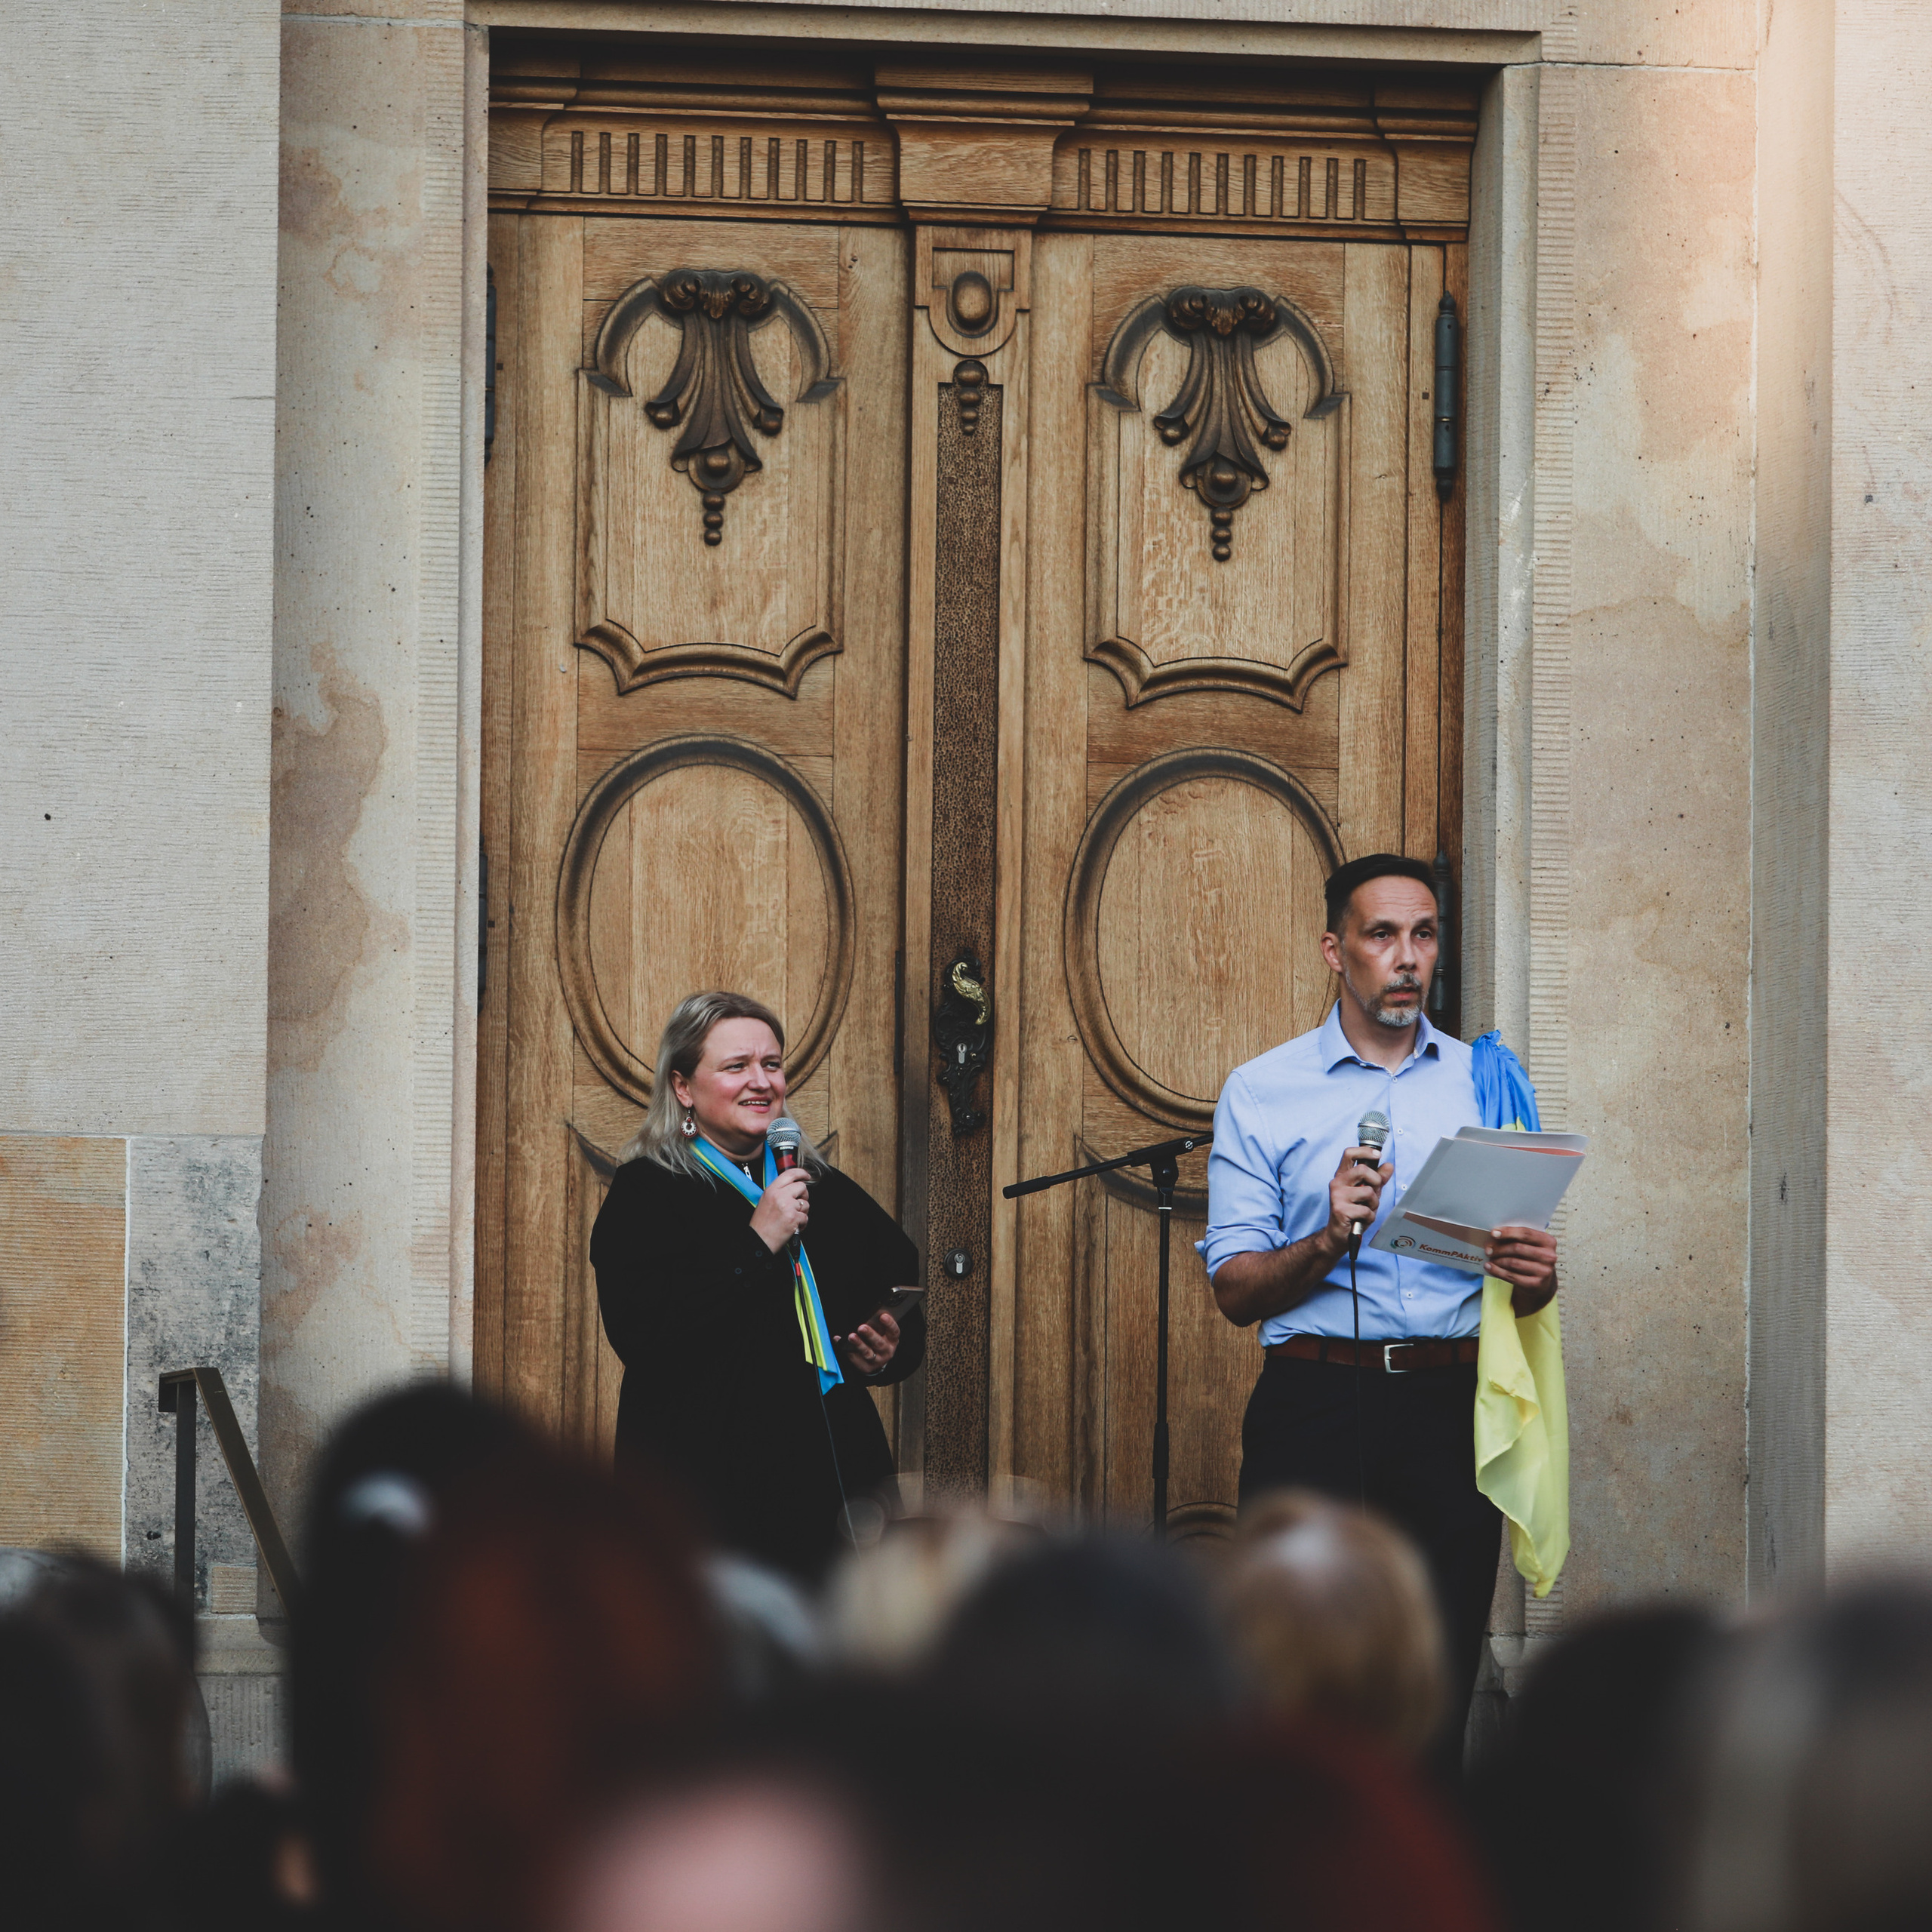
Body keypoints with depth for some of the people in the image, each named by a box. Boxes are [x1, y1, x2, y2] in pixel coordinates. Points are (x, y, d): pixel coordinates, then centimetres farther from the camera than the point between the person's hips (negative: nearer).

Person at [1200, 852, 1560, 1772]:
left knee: (1439, 1690, -2)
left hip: (1451, 1407, 2)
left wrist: (1533, 1275, -8)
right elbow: (1235, 1290, 3)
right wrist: (1331, 1239, -15)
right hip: (1315, 1408, -2)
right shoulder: (1261, 1093, 8)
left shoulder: (1487, 1085, 15)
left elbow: (1525, 1293, 16)